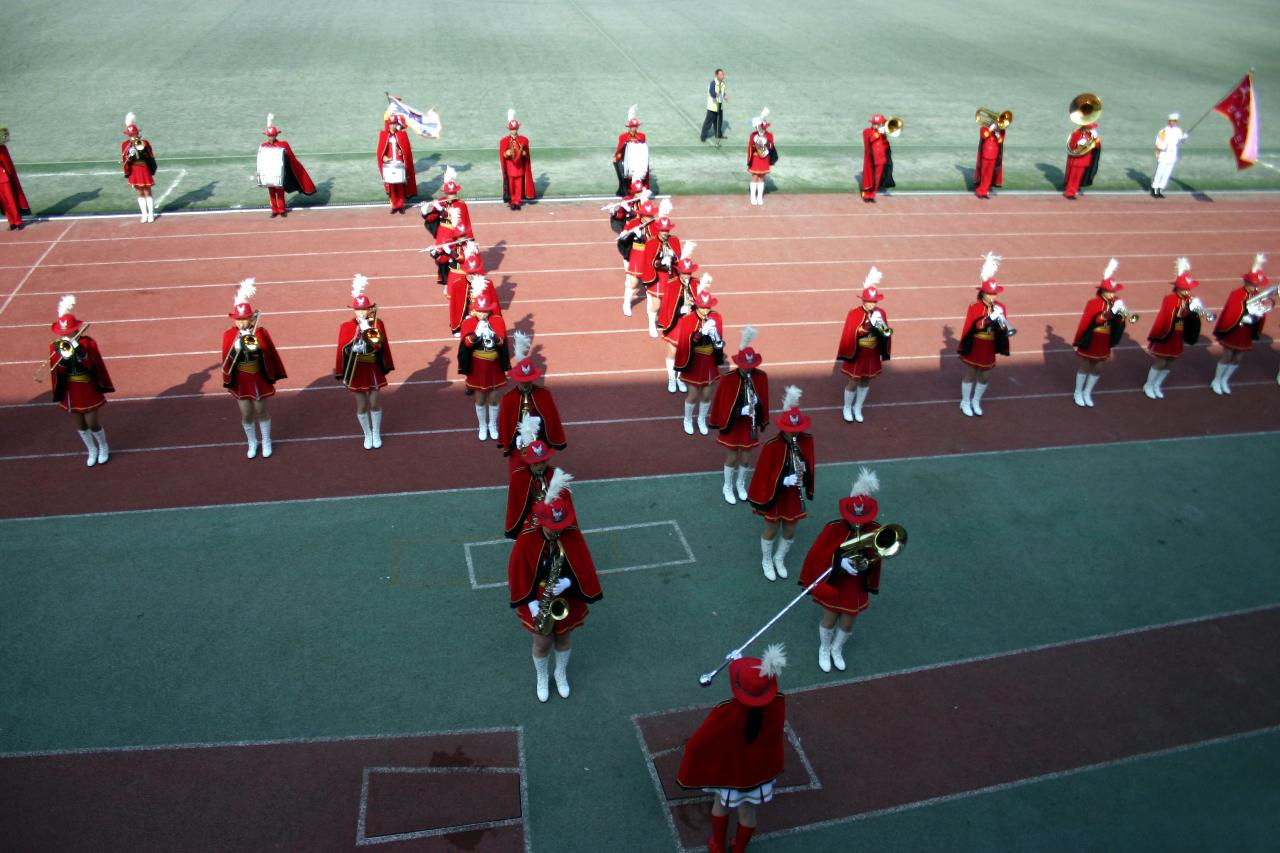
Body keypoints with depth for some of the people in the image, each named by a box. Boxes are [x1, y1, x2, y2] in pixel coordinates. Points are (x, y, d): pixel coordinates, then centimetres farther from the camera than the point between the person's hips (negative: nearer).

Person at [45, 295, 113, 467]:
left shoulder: (88, 343, -12)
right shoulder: (56, 347, -5)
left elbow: (91, 366, -21)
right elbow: (58, 371, -9)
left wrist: (78, 349, -29)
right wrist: (63, 356, -27)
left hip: (88, 390, -3)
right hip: (70, 392, 3)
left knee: (93, 424, 2)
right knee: (80, 425, 14)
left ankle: (103, 447, 28)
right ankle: (92, 450, 33)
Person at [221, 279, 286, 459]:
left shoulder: (260, 332, -10)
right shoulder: (229, 335, -8)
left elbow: (270, 355, -6)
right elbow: (226, 360, -8)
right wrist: (235, 350, -23)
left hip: (259, 379, -1)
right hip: (240, 381, 1)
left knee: (261, 411, 13)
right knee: (246, 414, 10)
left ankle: (266, 442, 31)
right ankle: (252, 442, 31)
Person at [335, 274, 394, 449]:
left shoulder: (377, 324, -6)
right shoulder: (346, 327, -8)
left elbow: (383, 346, -6)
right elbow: (343, 350, -6)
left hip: (374, 370, 1)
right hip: (356, 371, 0)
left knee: (375, 403, 10)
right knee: (361, 405, 9)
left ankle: (376, 434, 27)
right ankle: (368, 435, 26)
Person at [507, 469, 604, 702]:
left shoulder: (573, 537, -20)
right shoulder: (526, 539, -22)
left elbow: (585, 569, -14)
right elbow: (518, 573, -13)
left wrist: (567, 583, -31)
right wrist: (531, 603, -16)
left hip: (567, 601, 1)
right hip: (538, 603, -1)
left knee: (564, 639, 23)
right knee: (542, 643, 17)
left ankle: (561, 674, 51)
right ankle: (541, 679, 46)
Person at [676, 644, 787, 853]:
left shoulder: (725, 713, -40)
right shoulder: (778, 704, -30)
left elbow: (699, 743, -25)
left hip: (727, 771, -2)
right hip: (759, 770, 2)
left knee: (720, 805, 29)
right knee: (748, 813, 28)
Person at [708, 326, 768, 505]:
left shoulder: (761, 376, -11)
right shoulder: (727, 379, -22)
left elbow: (763, 400, 2)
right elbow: (723, 405, -16)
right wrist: (741, 411, -27)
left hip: (750, 425, 3)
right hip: (732, 425, -3)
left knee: (746, 458, 17)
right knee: (732, 458, 11)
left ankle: (741, 484, 42)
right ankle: (728, 488, 34)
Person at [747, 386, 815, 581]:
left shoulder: (806, 441, -11)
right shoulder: (772, 446, -25)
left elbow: (809, 467, 0)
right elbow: (764, 475, -20)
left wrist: (803, 469, -23)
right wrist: (785, 481, -32)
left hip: (794, 496, 4)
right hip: (774, 496, -4)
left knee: (790, 531, 19)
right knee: (772, 530, 16)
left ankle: (779, 559, 47)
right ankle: (767, 561, 42)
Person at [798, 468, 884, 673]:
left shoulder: (874, 531, -14)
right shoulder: (834, 528, -23)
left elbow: (875, 557, -2)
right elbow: (817, 555, -21)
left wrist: (866, 561, -25)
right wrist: (841, 562, -33)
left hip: (856, 585, 3)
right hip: (833, 581, -2)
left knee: (847, 623, 16)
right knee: (830, 618, 14)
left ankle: (837, 650, 46)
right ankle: (824, 650, 42)